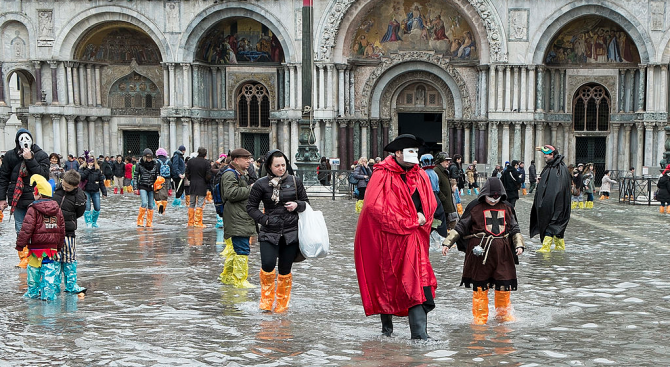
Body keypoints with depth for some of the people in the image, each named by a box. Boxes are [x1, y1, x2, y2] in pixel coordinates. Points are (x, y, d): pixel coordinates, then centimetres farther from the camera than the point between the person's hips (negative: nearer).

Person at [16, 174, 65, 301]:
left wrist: (20, 244, -6)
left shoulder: (33, 209, -12)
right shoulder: (56, 209, 7)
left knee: (34, 271, 11)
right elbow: (62, 229, 13)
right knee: (50, 271, 5)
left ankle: (33, 292, 22)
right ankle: (49, 292, 0)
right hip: (52, 247, 4)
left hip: (36, 248, -4)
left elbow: (26, 228, -16)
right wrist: (59, 246, 22)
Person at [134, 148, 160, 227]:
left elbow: (157, 175, 14)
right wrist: (135, 187, -4)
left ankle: (149, 222, 13)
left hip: (151, 187, 3)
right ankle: (140, 221, -5)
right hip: (142, 187, -3)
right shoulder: (139, 164, -1)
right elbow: (135, 176, 2)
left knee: (151, 205, 4)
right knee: (144, 203, -17)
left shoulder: (155, 164, 5)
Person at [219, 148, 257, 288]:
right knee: (242, 250, -10)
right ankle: (240, 280, -4)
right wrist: (250, 190, -17)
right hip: (236, 220, -11)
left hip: (244, 218, 11)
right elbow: (231, 193, -24)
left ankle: (227, 275, 28)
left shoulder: (244, 174, 23)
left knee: (238, 248, 17)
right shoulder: (230, 174, -11)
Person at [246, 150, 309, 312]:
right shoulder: (261, 184, 0)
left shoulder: (295, 181, 5)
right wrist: (265, 219, -7)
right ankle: (267, 298, 7)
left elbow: (306, 202, 15)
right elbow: (251, 207, 5)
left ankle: (282, 303, 23)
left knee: (285, 270, 4)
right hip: (269, 232, -1)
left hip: (291, 232, 1)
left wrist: (297, 205, -7)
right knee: (268, 265, -18)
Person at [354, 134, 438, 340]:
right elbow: (375, 206, -19)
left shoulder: (420, 176, 11)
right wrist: (411, 221, -15)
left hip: (413, 238, 4)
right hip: (388, 240, -4)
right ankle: (387, 326, 27)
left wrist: (421, 218, -5)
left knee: (417, 283, -5)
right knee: (387, 283, 8)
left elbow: (430, 203, 19)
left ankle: (419, 334, -7)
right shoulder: (382, 176, -9)